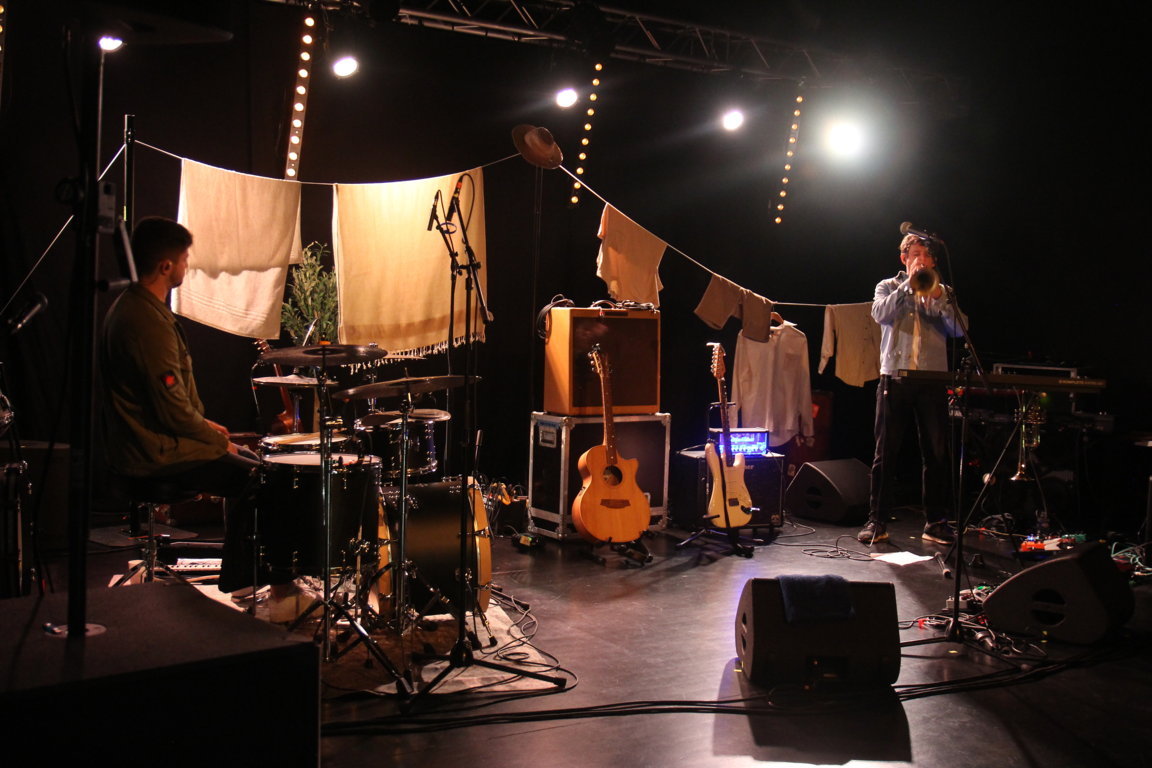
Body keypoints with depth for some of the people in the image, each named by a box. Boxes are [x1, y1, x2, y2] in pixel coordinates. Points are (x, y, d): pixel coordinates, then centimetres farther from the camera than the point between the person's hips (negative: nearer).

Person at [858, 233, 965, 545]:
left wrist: (938, 297, -12)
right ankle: (877, 521, 3)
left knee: (937, 453, 1)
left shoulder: (942, 292, 15)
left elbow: (959, 329, 0)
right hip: (895, 377, -1)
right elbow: (881, 314, -10)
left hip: (932, 380, 2)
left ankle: (936, 522, 9)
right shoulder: (889, 287, 12)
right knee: (886, 452, -2)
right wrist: (909, 284, -10)